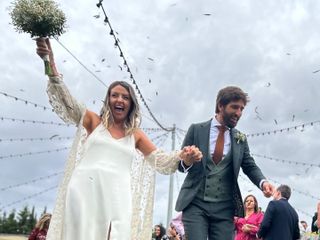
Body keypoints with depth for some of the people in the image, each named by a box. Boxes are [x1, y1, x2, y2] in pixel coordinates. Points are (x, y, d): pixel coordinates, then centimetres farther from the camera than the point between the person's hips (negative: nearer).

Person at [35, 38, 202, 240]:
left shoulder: (136, 135, 16)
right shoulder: (93, 121, 12)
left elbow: (160, 160, 12)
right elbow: (66, 102, 0)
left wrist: (183, 156, -10)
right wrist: (51, 64, -15)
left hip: (116, 197, 2)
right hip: (84, 192, -1)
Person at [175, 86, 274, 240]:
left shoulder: (241, 139, 11)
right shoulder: (196, 130, 3)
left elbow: (250, 166, 6)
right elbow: (180, 164, 4)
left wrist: (262, 182, -16)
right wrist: (187, 161, -21)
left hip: (224, 208, 3)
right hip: (195, 204, -2)